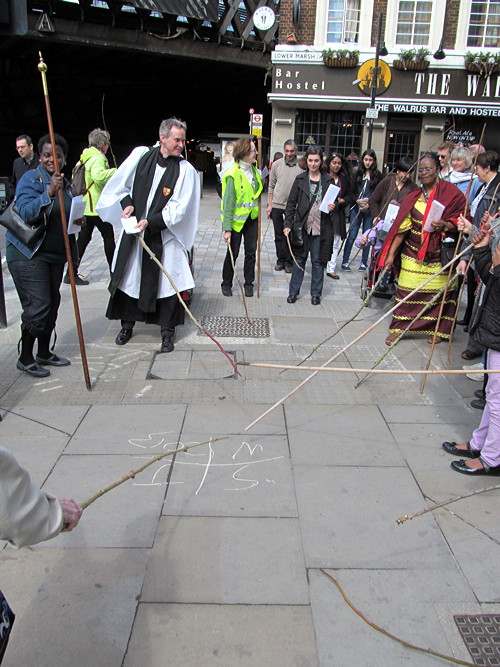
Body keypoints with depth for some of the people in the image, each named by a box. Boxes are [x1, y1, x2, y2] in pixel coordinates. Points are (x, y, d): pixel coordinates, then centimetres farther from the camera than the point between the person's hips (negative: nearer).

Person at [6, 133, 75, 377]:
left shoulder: (65, 184, 12)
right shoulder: (31, 179, -11)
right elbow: (27, 213, -26)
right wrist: (48, 193, -36)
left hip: (55, 254, 8)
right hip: (28, 254, -7)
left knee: (52, 304, 12)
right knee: (37, 307, -8)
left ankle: (44, 353, 26)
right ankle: (25, 358, 8)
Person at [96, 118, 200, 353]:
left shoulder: (186, 170, -8)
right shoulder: (141, 155, 0)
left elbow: (179, 208, -13)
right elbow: (120, 182, 10)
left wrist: (151, 222, -20)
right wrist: (127, 203, -6)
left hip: (164, 236, -3)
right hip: (133, 230, 3)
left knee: (167, 280, 0)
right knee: (128, 277, 11)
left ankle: (167, 332, 14)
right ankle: (127, 325, 29)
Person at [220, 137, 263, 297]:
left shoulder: (253, 169, 3)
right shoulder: (233, 174, -18)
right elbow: (228, 202, -20)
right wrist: (227, 228, -22)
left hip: (252, 218, 6)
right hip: (236, 219, -6)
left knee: (251, 252, 9)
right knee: (233, 253, 4)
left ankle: (249, 284, 21)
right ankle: (226, 284, 20)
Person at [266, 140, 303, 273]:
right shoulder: (276, 164, 3)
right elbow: (271, 186, 9)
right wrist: (270, 204, 7)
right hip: (277, 205, 2)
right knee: (279, 235, 10)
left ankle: (289, 261, 13)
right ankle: (280, 260, 22)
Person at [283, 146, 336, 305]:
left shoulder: (328, 180, 4)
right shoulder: (300, 179, 3)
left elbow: (334, 202, 13)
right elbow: (291, 203, 3)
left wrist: (332, 207, -10)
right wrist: (287, 224, -4)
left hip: (321, 228, 0)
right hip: (302, 226, 0)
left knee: (318, 261, 8)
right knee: (299, 260, 9)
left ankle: (316, 293, 20)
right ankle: (293, 291, 19)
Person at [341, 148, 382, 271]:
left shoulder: (377, 175, 3)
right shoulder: (358, 173, 7)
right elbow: (352, 191, 6)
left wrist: (369, 204, -12)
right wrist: (357, 200, -11)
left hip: (370, 210, 0)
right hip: (356, 208, 1)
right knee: (352, 235, -2)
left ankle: (364, 263, 13)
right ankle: (345, 261, 2)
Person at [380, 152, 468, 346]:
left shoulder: (451, 193, -2)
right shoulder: (412, 197, 6)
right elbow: (402, 227, 3)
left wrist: (445, 225, -24)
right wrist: (391, 253, -1)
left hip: (439, 255, -2)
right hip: (413, 254, 2)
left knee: (439, 292, 4)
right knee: (406, 290, 1)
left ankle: (438, 329, 21)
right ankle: (397, 328, 11)